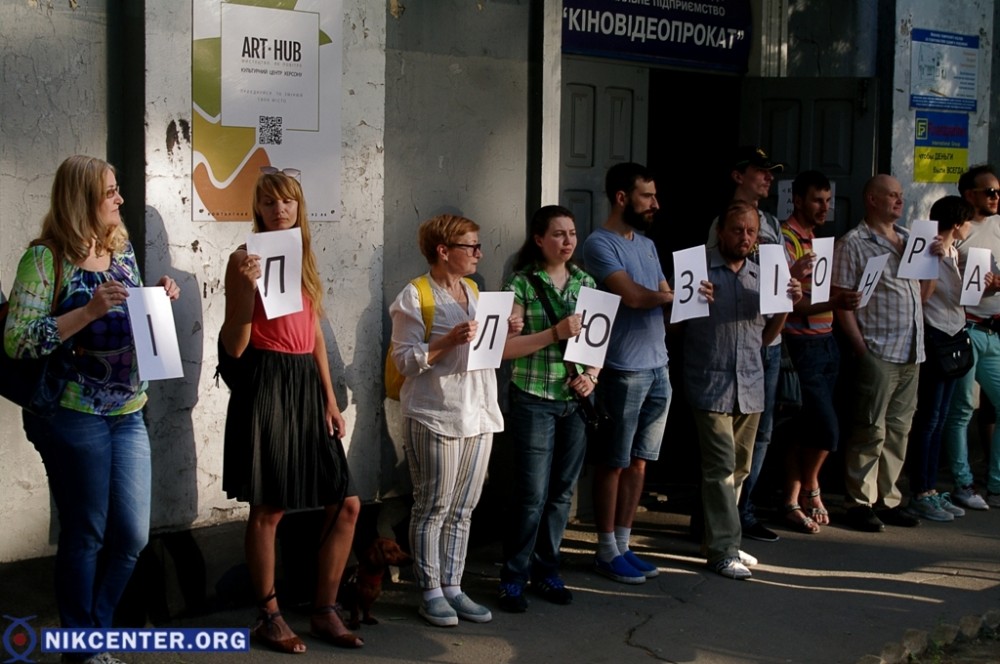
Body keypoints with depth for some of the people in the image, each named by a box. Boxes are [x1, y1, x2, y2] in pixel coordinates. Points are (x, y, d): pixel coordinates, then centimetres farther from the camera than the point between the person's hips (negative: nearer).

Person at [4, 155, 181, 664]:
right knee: (85, 536, 4)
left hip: (127, 414, 6)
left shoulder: (122, 251, 9)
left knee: (132, 535, 8)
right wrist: (89, 311, -24)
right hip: (74, 416, -6)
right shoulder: (45, 259, -11)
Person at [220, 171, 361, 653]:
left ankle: (325, 612, 16)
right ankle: (269, 617, 15)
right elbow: (234, 347, -9)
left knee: (346, 503, 4)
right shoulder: (245, 259, -5)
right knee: (269, 508, 0)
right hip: (266, 383, -7)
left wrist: (330, 399, 12)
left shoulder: (305, 258, 15)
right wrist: (247, 288, -23)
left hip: (307, 384, 7)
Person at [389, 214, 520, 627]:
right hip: (436, 418, -7)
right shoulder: (415, 297, -8)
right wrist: (450, 341, -22)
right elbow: (405, 360, -13)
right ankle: (430, 593, 9)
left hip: (478, 414, 7)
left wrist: (502, 334, 4)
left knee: (462, 509, 10)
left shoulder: (473, 291, 15)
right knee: (432, 508, 0)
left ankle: (452, 588, 18)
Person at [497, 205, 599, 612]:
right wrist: (554, 333, -21)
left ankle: (546, 571, 23)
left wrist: (592, 375, -2)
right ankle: (514, 578, 9)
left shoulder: (586, 283, 10)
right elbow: (505, 346, -12)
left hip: (576, 401, 5)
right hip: (534, 400, -5)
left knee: (562, 491, 10)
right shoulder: (522, 283, -5)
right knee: (532, 493, -4)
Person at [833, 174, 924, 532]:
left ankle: (887, 500, 19)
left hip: (910, 354, 7)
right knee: (871, 431, -3)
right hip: (878, 352, -7)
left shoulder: (910, 239, 17)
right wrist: (861, 348, -14)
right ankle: (860, 503, 4)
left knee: (898, 430, 10)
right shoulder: (853, 244, -4)